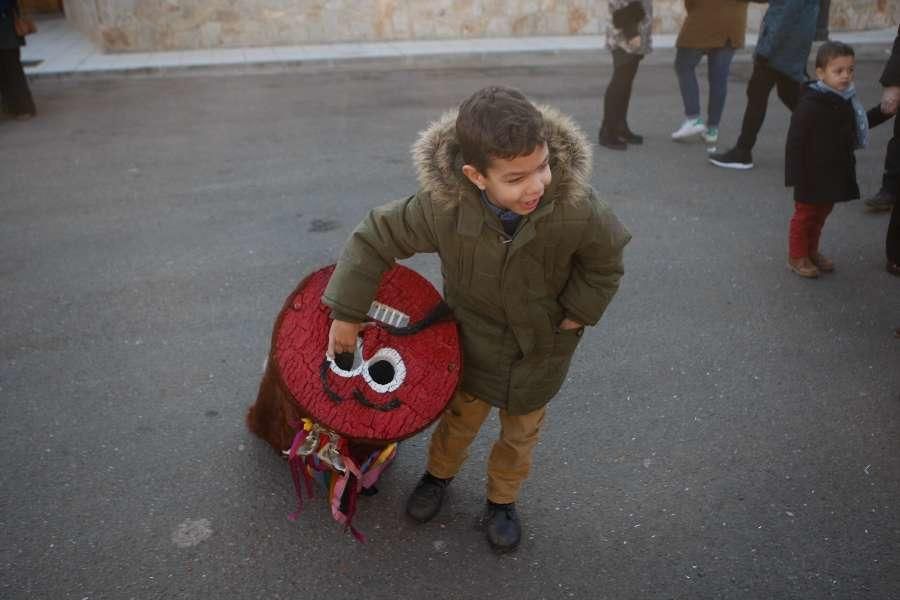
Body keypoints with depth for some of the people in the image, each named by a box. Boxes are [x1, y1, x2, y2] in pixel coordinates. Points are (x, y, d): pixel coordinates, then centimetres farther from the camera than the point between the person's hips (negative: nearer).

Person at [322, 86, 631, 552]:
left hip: (541, 343, 1)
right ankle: (438, 473, 53)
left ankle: (501, 499, 49)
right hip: (475, 334, 0)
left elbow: (604, 264, -12)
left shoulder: (576, 208, -34)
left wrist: (576, 313, -10)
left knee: (521, 430, 20)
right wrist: (346, 313, -13)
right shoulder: (440, 206, -34)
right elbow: (375, 238, -18)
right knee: (461, 415, 21)